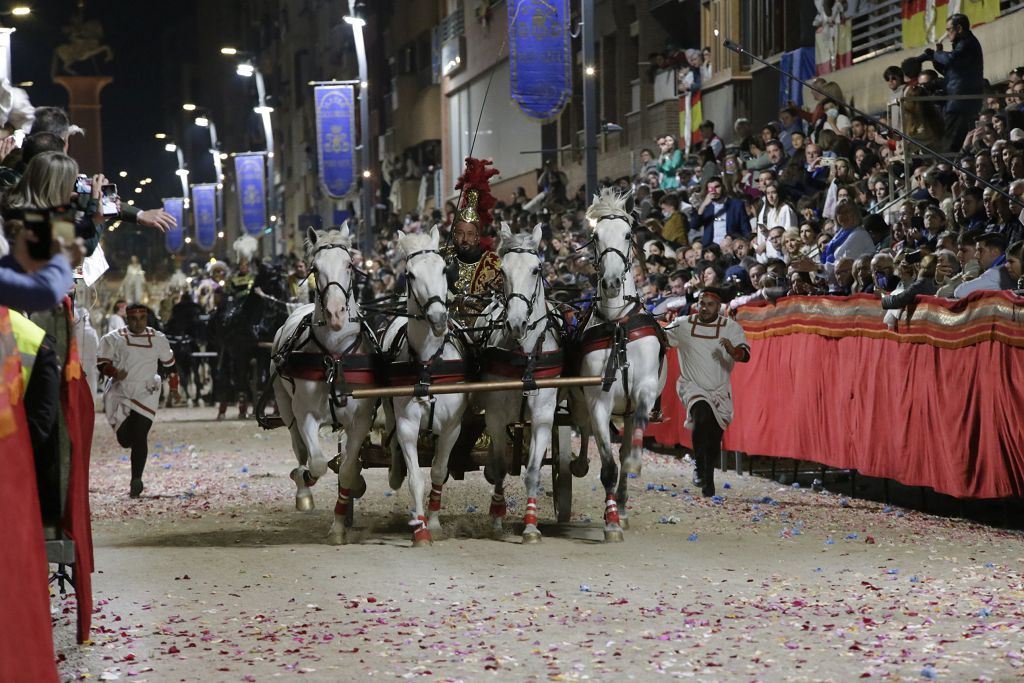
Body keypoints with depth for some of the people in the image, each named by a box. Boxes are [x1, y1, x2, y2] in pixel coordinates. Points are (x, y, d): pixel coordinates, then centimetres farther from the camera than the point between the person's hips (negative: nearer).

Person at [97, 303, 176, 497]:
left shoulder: (158, 339, 5)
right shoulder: (114, 339, -1)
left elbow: (168, 363, 22)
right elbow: (102, 364, -5)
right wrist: (114, 372, -19)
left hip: (146, 394, 0)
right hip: (120, 393, 0)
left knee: (139, 438, -10)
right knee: (124, 440, -3)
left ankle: (136, 481, -3)